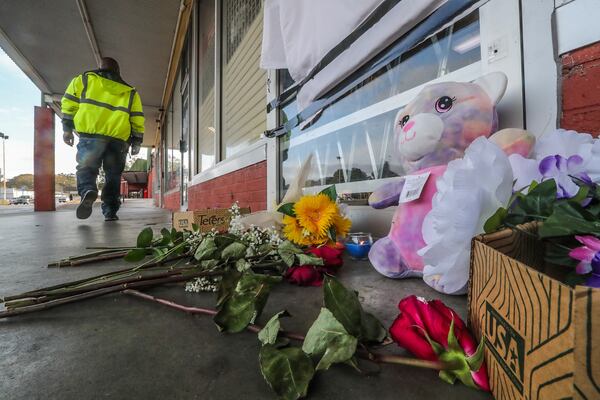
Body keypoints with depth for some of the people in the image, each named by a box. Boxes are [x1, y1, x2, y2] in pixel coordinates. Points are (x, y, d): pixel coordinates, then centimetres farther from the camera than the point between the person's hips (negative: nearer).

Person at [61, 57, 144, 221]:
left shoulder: (84, 79, 17)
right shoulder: (130, 92, 19)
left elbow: (68, 104, 10)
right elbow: (138, 119, 11)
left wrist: (67, 129, 15)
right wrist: (136, 142, 13)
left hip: (90, 135, -1)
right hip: (119, 139, 1)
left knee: (86, 168, 6)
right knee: (113, 175, 8)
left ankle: (87, 191, -25)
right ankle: (110, 211, 6)